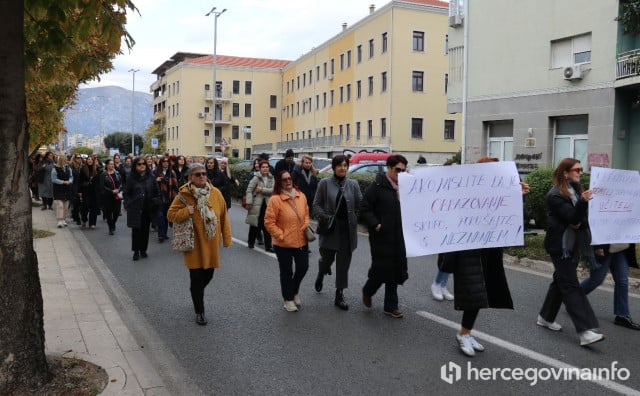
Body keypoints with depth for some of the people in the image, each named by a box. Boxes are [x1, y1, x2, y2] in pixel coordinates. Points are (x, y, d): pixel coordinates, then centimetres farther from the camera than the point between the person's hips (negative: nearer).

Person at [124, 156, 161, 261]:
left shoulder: (151, 177, 3)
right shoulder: (131, 178, -2)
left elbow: (156, 191, 8)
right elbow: (126, 193, 2)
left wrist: (155, 203, 1)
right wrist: (128, 204, -7)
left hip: (147, 209, 2)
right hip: (135, 208, -2)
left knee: (145, 230, 8)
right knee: (136, 230, 1)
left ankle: (143, 250, 21)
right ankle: (136, 251, 11)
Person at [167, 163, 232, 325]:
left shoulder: (216, 193, -2)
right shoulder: (184, 195, -10)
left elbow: (223, 217, 3)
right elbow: (171, 215, -4)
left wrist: (227, 238, 3)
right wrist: (187, 211, -22)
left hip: (211, 243, 3)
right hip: (194, 244, -3)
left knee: (208, 275, 15)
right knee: (197, 278, 2)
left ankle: (196, 291, 48)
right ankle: (199, 311, 18)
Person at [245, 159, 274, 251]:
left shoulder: (271, 178, 6)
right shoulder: (256, 178, -7)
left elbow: (272, 190, -5)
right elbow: (249, 190, -12)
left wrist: (262, 189, -16)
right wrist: (249, 202, -19)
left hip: (267, 204, 3)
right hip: (256, 204, -3)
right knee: (254, 224, 8)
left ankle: (268, 246, 6)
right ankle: (251, 242, 26)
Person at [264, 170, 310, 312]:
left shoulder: (301, 196, 1)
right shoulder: (275, 199, -16)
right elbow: (269, 222, -15)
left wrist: (307, 228, 1)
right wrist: (281, 236, -15)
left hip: (301, 241, 5)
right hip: (284, 243, -5)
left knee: (303, 267, 15)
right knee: (287, 272, 9)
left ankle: (294, 291, 41)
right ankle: (288, 299, 27)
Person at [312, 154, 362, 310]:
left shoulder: (353, 184, 4)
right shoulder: (325, 183, -1)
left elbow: (360, 204, 0)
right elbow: (316, 204, 0)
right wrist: (325, 217, -15)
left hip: (347, 229, 2)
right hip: (330, 228, -1)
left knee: (343, 263, 4)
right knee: (327, 258, 10)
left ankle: (339, 295, 14)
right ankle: (321, 275, 46)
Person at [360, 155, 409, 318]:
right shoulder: (377, 186, -9)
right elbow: (365, 209, -10)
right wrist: (375, 225, -18)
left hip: (398, 237, 6)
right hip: (382, 236, -6)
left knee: (395, 269, 9)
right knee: (381, 268, -1)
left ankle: (390, 306, 20)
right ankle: (367, 291, 30)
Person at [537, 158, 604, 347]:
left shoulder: (576, 189, 10)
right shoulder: (555, 195, -14)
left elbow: (580, 219, 13)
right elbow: (572, 218, -21)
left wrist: (580, 222, -8)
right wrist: (583, 202, -36)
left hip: (573, 244, 9)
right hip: (560, 245, -8)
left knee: (561, 281, 15)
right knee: (571, 285, -10)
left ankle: (545, 317, 27)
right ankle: (585, 331, -14)